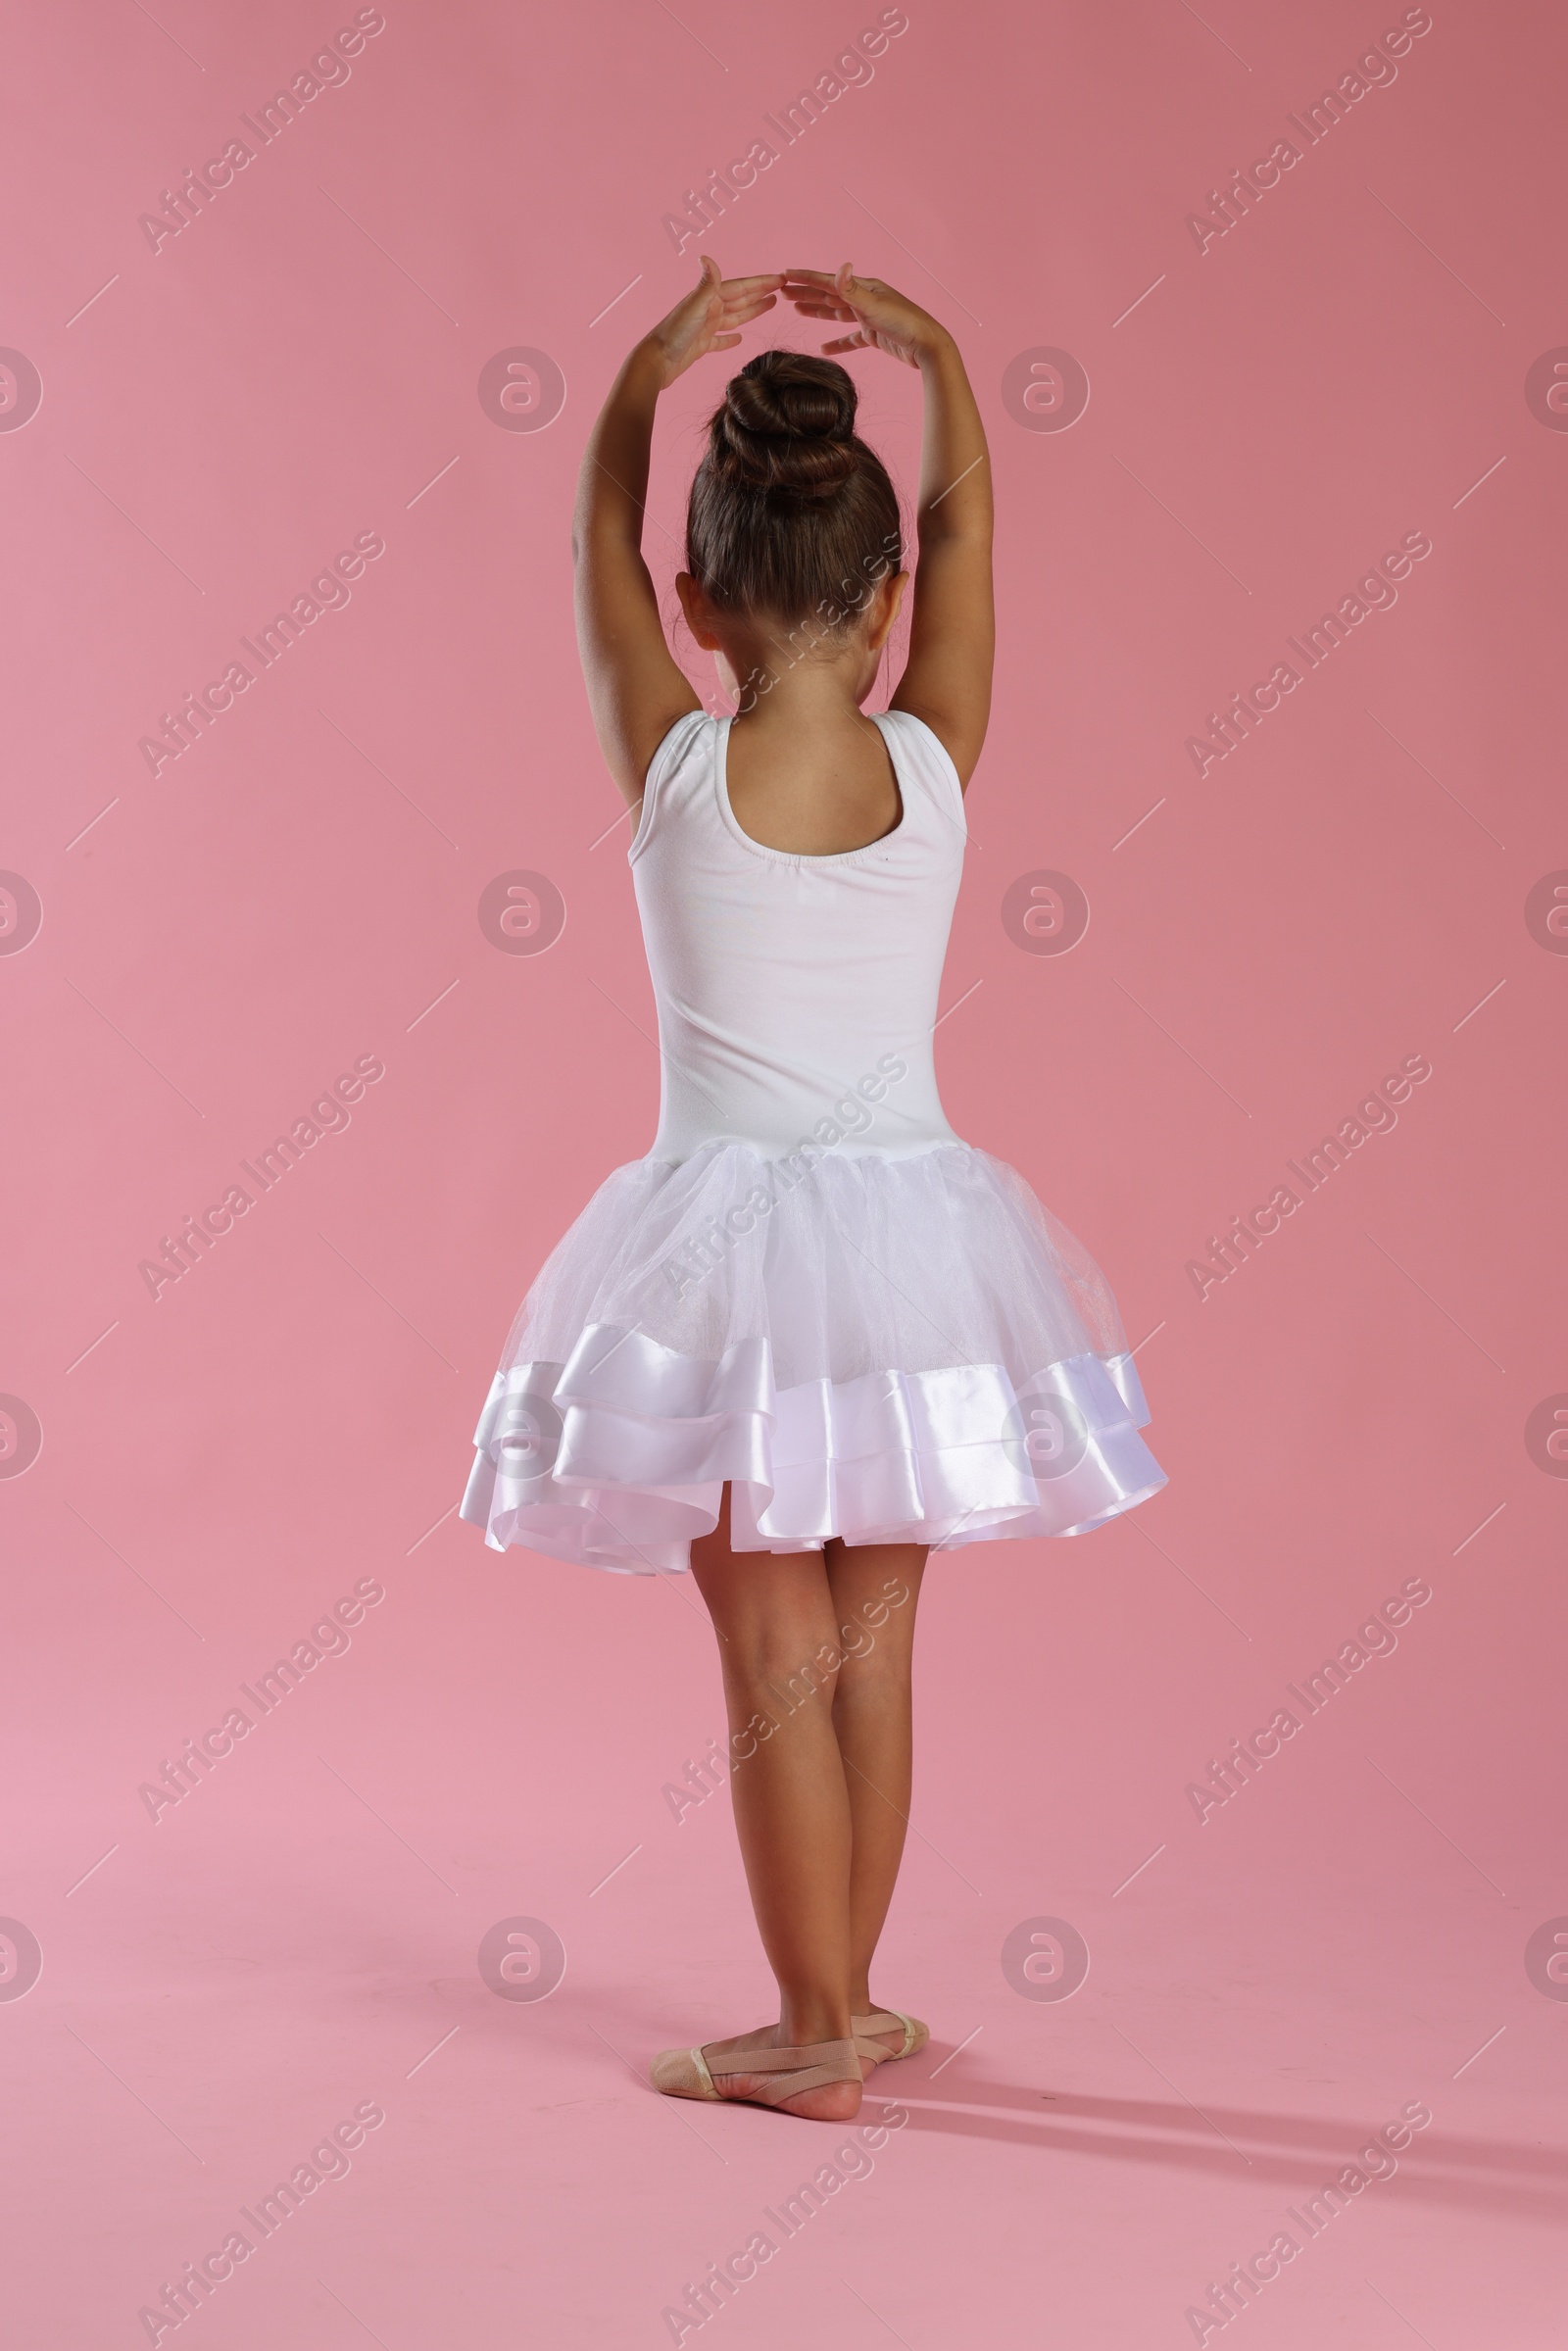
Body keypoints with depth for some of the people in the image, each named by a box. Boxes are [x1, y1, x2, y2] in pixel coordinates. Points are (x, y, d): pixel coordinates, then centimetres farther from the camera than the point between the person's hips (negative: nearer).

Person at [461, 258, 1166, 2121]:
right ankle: (849, 2002, 24)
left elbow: (602, 539, 6)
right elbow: (967, 527, 10)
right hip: (909, 1232, 3)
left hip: (728, 1238, -2)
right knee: (874, 1647, 13)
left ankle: (817, 2030, 12)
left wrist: (655, 364, 15)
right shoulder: (932, 766, -6)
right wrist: (929, 349, 18)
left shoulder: (673, 770, -10)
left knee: (775, 1651, 5)